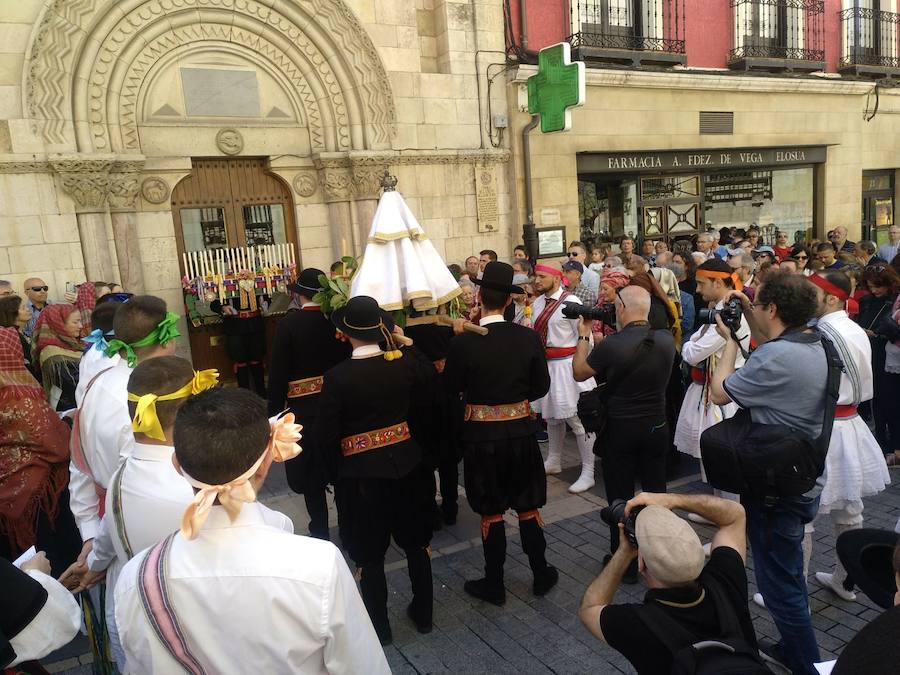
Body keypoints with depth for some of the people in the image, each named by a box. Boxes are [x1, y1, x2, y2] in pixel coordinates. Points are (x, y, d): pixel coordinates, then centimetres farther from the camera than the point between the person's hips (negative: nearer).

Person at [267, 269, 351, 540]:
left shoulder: (288, 324, -14)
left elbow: (278, 373, -13)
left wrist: (274, 411, -4)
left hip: (304, 408, -3)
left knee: (311, 475, 11)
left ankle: (320, 532, 19)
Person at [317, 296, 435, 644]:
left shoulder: (336, 377, -19)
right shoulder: (403, 362, -9)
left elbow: (328, 434, -12)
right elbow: (431, 377, 14)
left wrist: (336, 473, 4)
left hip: (361, 472, -4)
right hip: (406, 463, 4)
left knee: (369, 554, 14)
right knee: (415, 543, 21)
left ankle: (379, 627, 29)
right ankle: (422, 615, 36)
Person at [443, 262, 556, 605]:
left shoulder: (464, 342, -17)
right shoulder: (528, 338, -10)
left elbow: (451, 387, -4)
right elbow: (541, 386, 0)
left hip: (482, 435, -2)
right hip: (520, 430, 2)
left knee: (491, 513, 12)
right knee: (528, 508, 18)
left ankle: (494, 584, 24)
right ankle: (541, 574, 31)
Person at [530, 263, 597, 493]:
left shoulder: (570, 302, -12)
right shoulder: (537, 304, 9)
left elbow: (585, 336, -12)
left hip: (567, 365, -7)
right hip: (545, 364, 7)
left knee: (576, 418, -4)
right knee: (551, 415, 20)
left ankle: (588, 474, 5)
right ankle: (553, 461, 37)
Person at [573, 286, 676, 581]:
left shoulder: (611, 345, -22)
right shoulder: (666, 340, -8)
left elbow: (579, 373, -6)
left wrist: (583, 336, 5)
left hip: (620, 430, -4)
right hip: (656, 428, 4)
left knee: (621, 498, 9)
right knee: (656, 494, 16)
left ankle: (625, 564, 20)